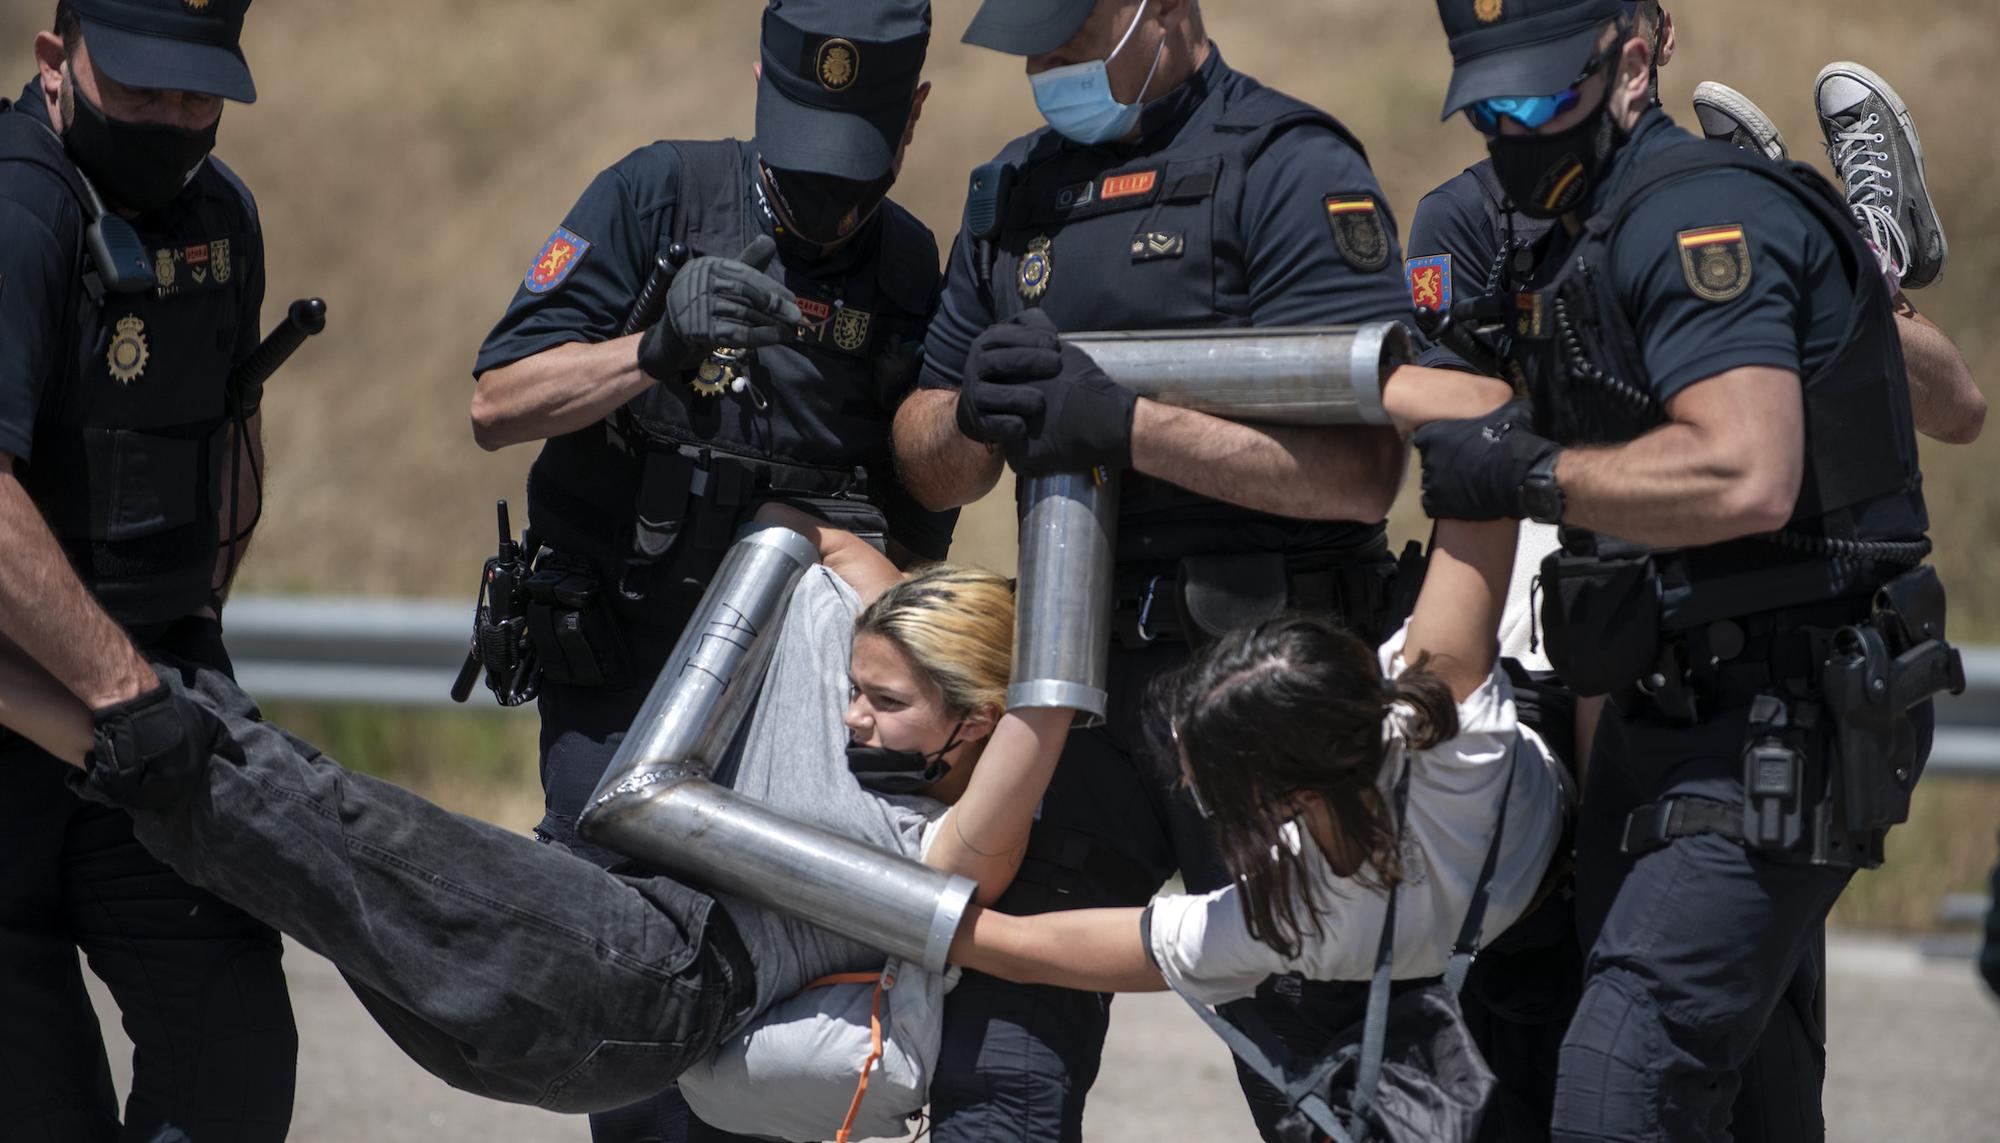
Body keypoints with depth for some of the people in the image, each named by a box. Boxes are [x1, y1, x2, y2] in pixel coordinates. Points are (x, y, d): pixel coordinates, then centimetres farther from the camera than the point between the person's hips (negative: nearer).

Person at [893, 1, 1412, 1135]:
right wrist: (977, 412, -5)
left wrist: (1126, 425, -21)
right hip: (1074, 679, 6)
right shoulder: (1016, 192, 17)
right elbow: (930, 467, 19)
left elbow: (1362, 471, -15)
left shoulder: (1288, 169, -6)